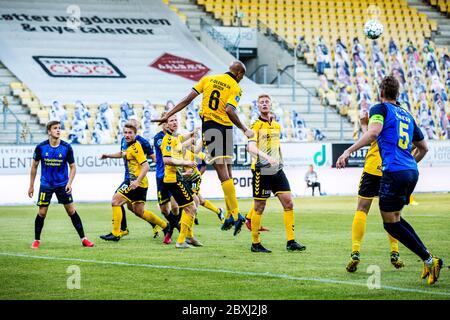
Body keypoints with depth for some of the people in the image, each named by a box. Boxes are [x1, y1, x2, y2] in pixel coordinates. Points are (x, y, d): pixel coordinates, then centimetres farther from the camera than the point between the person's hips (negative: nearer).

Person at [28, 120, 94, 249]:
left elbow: (73, 167, 0)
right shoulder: (41, 147, -9)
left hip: (63, 184, 0)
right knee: (42, 213, -1)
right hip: (46, 185, 0)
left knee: (71, 211, -1)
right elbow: (34, 166, 3)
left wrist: (69, 183, -14)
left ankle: (83, 239, 6)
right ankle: (36, 240, 15)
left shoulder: (66, 147, -9)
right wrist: (31, 186, 5)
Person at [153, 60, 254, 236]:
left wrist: (168, 115, 6)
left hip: (208, 126, 1)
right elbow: (229, 110, -17)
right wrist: (245, 130, -10)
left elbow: (188, 99, 3)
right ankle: (231, 214, 5)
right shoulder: (235, 88, -1)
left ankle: (234, 214, -15)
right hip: (225, 128, -1)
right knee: (227, 173, 9)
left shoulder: (208, 79, 9)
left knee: (222, 173, -8)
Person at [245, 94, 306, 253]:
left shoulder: (276, 125, 14)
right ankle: (255, 243, 10)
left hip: (277, 170, 6)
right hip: (261, 171, -6)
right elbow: (251, 147, -21)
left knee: (288, 203, -2)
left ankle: (291, 241, 0)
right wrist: (266, 157, -35)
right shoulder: (256, 125, -6)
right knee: (259, 207, 0)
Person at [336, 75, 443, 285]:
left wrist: (348, 152, -21)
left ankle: (429, 260, -5)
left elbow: (373, 133, -21)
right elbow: (423, 147, 28)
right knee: (394, 218, 19)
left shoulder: (380, 108, 0)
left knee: (390, 223, 2)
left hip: (394, 172, -7)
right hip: (411, 172, 7)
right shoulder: (406, 115, 20)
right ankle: (428, 259, 11)